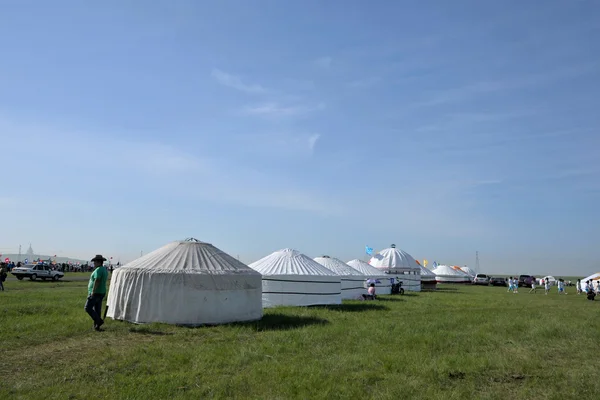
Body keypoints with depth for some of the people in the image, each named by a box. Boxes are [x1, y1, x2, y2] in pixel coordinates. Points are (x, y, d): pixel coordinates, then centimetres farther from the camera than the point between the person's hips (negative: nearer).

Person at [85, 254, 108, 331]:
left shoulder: (98, 270, -17)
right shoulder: (105, 270, 13)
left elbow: (97, 281, -25)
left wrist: (93, 292, -24)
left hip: (96, 293, -10)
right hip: (101, 293, 10)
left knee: (88, 308, -3)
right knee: (97, 310, 11)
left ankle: (99, 320, -8)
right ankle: (96, 326, 14)